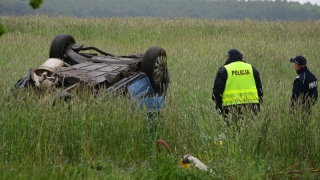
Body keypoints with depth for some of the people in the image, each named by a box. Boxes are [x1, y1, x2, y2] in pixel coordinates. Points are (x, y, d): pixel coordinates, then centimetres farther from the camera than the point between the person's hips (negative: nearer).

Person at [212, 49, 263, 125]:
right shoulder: (251, 69, 15)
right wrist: (258, 105, 23)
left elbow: (217, 89, 0)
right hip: (251, 104, 3)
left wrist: (219, 106, 7)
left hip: (231, 105, -3)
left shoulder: (224, 70, 4)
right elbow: (259, 88, 18)